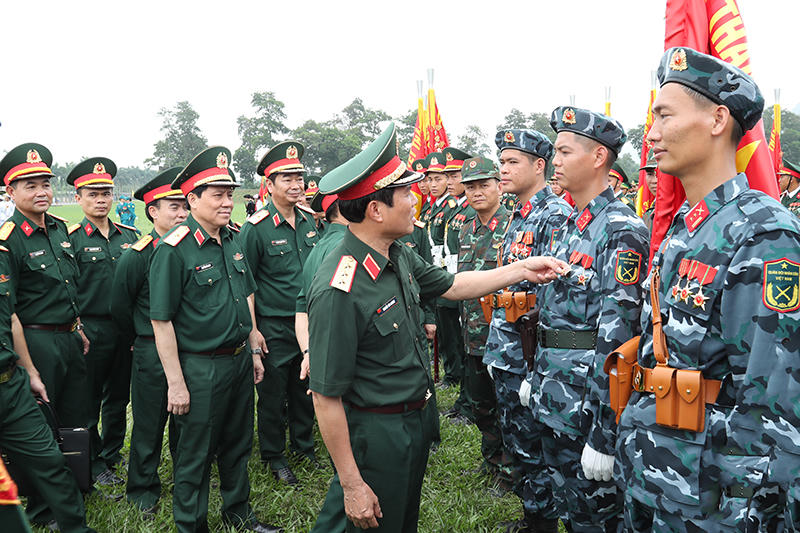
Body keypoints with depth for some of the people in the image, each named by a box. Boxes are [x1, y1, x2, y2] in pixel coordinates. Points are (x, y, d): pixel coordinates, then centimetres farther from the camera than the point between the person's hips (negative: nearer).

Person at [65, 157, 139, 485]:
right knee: (89, 401, 7)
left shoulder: (129, 235, 7)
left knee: (119, 397, 16)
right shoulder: (71, 239, -6)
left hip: (126, 329, 5)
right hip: (91, 331, -4)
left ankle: (113, 454, 33)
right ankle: (94, 463, 22)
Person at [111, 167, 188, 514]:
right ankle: (143, 489, 25)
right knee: (150, 423, 8)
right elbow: (120, 308, -1)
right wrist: (145, 339, 9)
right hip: (152, 352, -4)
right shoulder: (136, 256, -11)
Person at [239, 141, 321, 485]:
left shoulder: (309, 221, 4)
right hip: (274, 326, -5)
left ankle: (303, 444, 37)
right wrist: (252, 330, -12)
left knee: (305, 388, 18)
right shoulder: (256, 228, -14)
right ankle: (273, 456, 26)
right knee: (273, 393, 8)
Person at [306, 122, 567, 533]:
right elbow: (325, 396, -26)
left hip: (415, 421, 9)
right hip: (375, 434, -8)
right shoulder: (338, 291, -29)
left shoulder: (399, 256, -2)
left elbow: (450, 285, 17)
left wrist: (522, 269, 14)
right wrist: (352, 486, -21)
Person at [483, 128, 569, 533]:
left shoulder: (555, 215, -15)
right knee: (514, 436, 18)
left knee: (533, 443, 2)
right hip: (505, 348, 9)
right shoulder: (517, 217, 15)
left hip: (532, 353, -9)